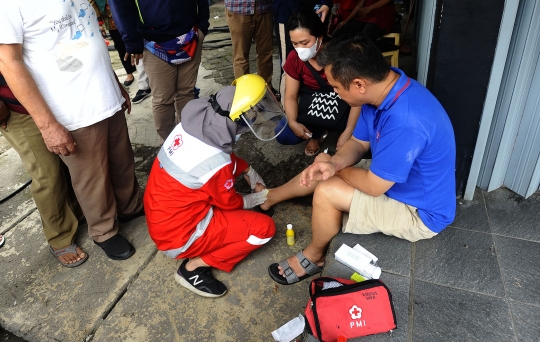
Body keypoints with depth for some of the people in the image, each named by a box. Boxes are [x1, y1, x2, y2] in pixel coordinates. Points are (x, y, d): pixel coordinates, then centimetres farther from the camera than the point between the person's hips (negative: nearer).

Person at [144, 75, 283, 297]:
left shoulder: (191, 124, -10)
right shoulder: (216, 163, -31)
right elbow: (231, 203, -10)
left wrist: (250, 172, 6)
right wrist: (257, 198, 8)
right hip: (177, 236, -8)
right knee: (265, 228, -8)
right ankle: (195, 266, -3)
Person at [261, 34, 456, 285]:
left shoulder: (405, 122, -39)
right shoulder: (382, 88, -10)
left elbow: (373, 186, -28)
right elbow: (358, 142, 2)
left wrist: (334, 167, -10)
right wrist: (333, 164, -18)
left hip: (421, 212, -8)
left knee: (326, 192, -19)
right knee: (321, 170, 7)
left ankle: (313, 257, 10)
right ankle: (267, 198, 29)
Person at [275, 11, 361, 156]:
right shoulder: (294, 58, -12)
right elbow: (291, 96, -3)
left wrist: (348, 132, -24)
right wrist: (293, 122, -22)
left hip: (344, 105, -2)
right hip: (311, 105, 3)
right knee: (283, 136, -16)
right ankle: (317, 132, 14)